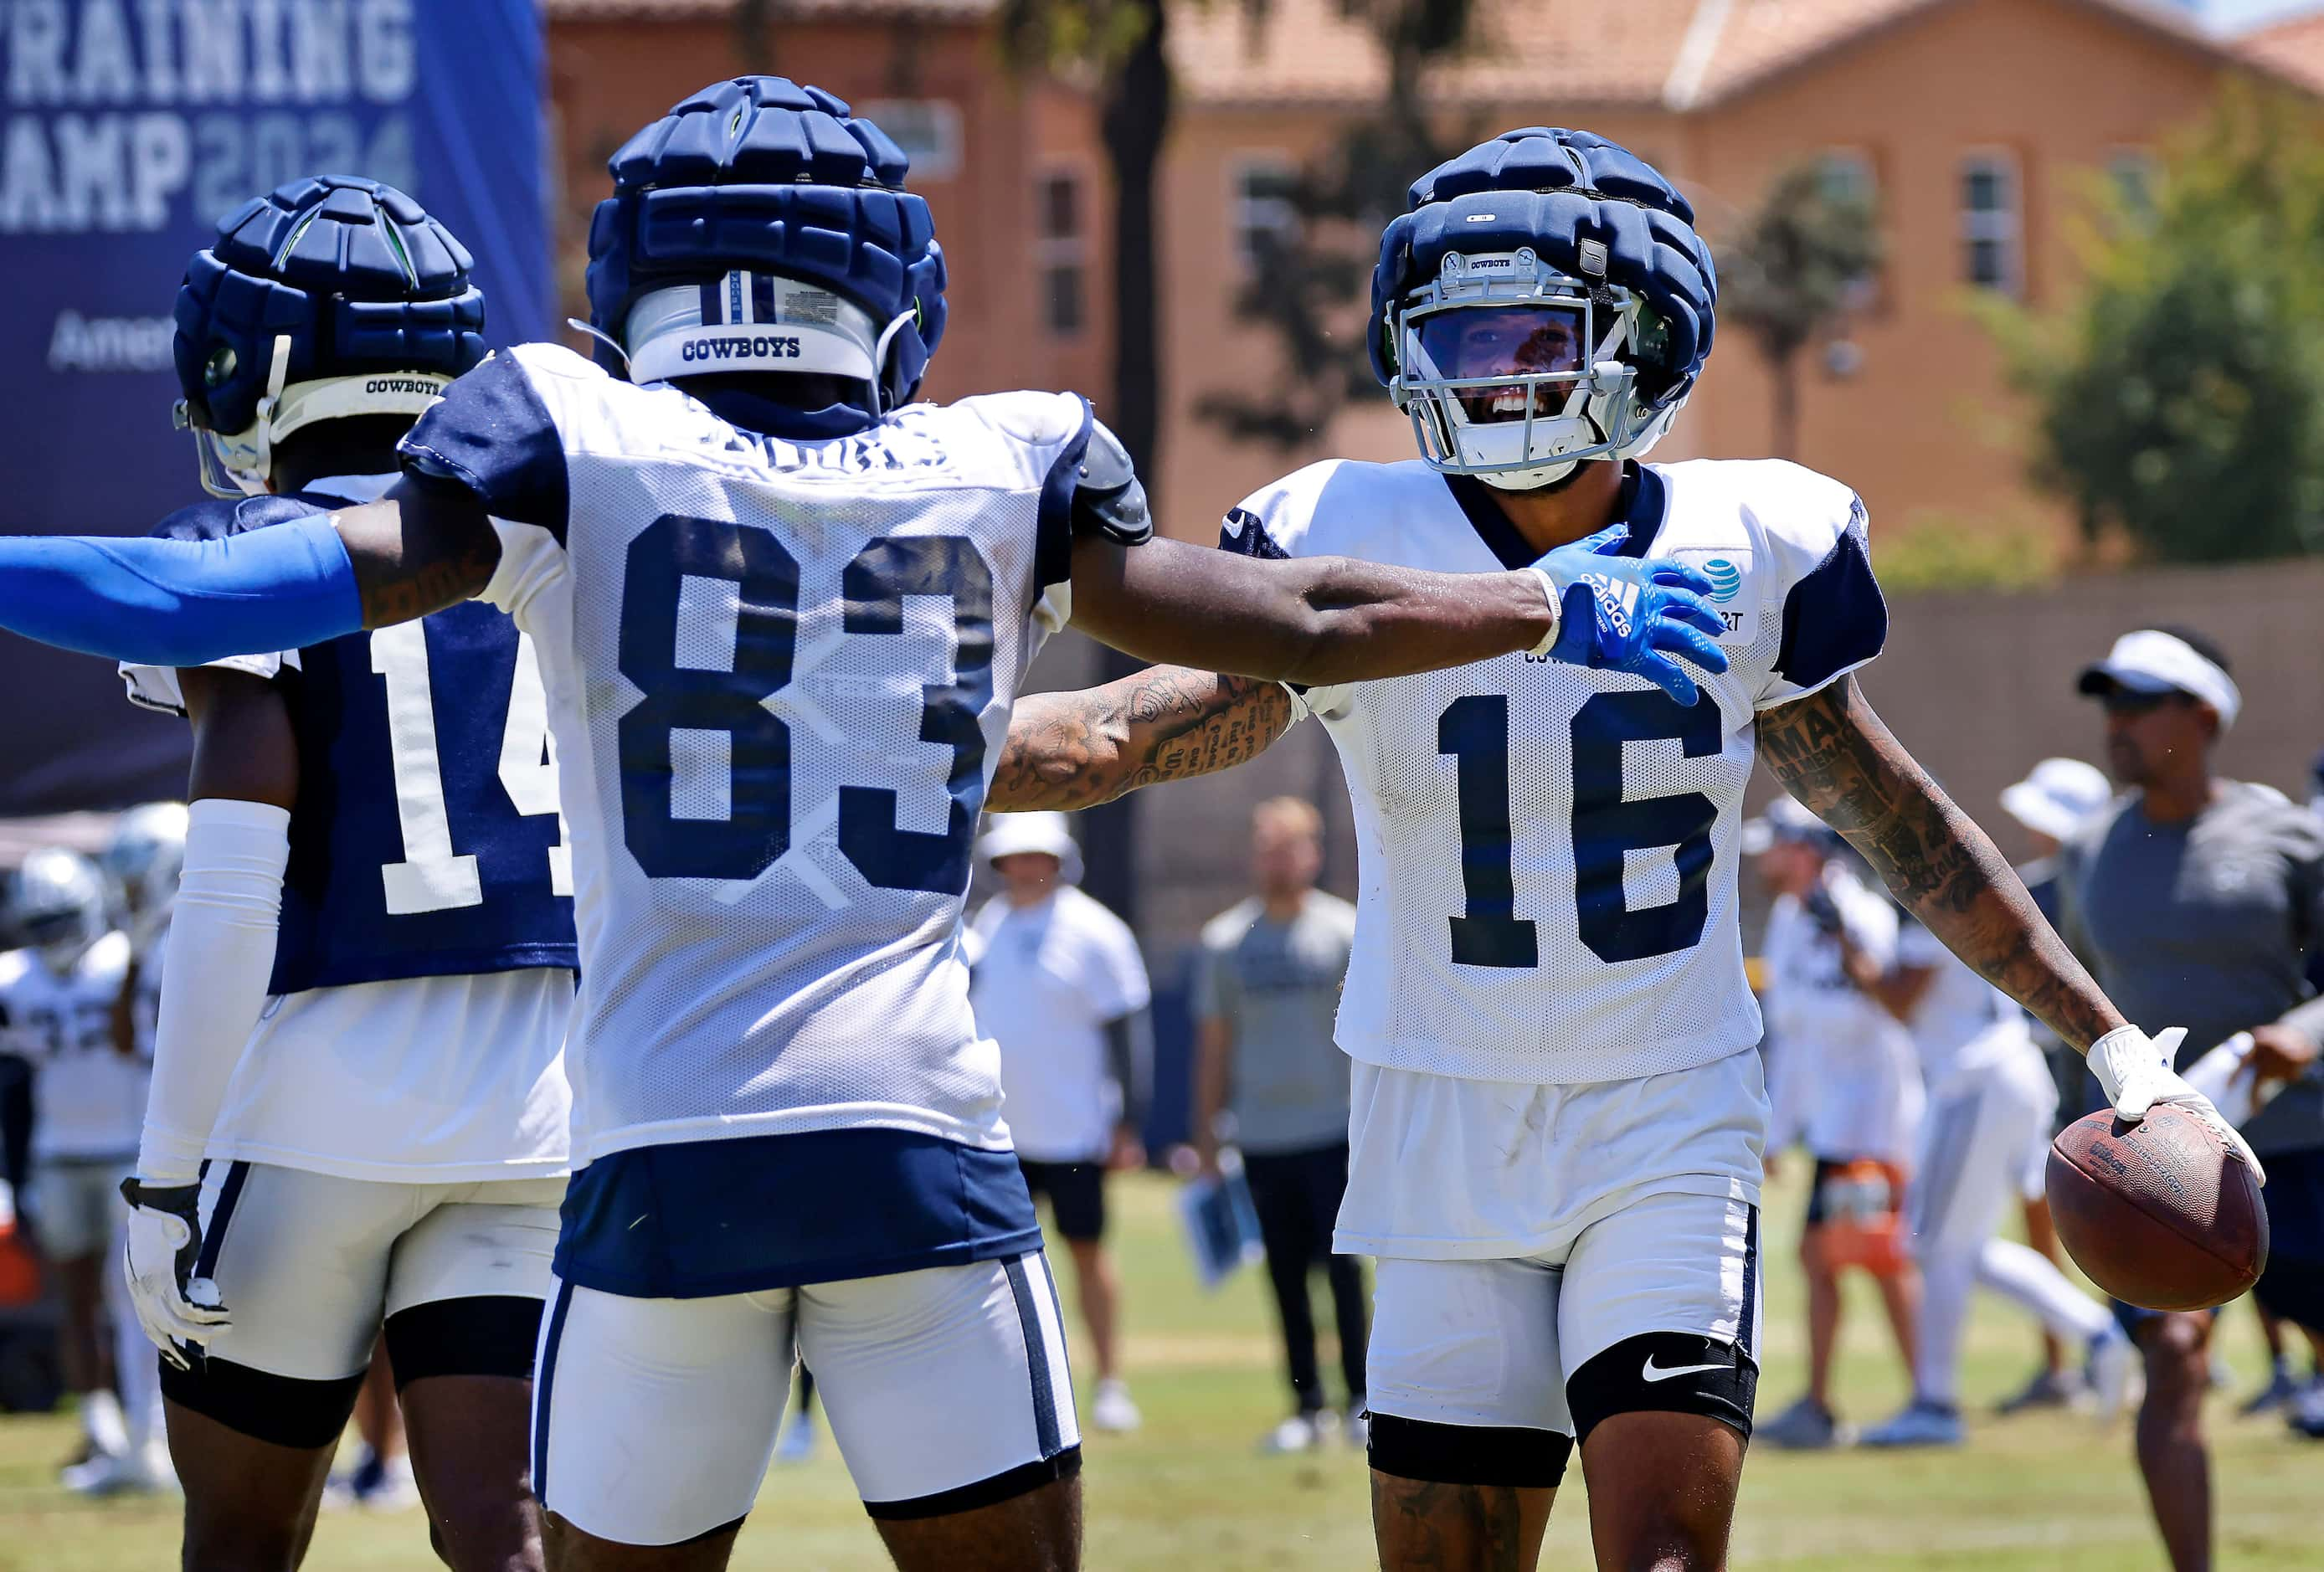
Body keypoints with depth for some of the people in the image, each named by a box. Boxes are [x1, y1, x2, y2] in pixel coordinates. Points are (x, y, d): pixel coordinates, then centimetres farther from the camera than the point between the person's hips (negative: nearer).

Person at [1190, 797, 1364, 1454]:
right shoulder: (1224, 942, 8)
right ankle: (1307, 1407, 10)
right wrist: (1206, 1138, 10)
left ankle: (1363, 1401, 0)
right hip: (1261, 1138, 3)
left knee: (1343, 1266, -8)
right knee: (1286, 1276, 5)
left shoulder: (1346, 932, 2)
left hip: (1335, 1130, -3)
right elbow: (1213, 1045, 12)